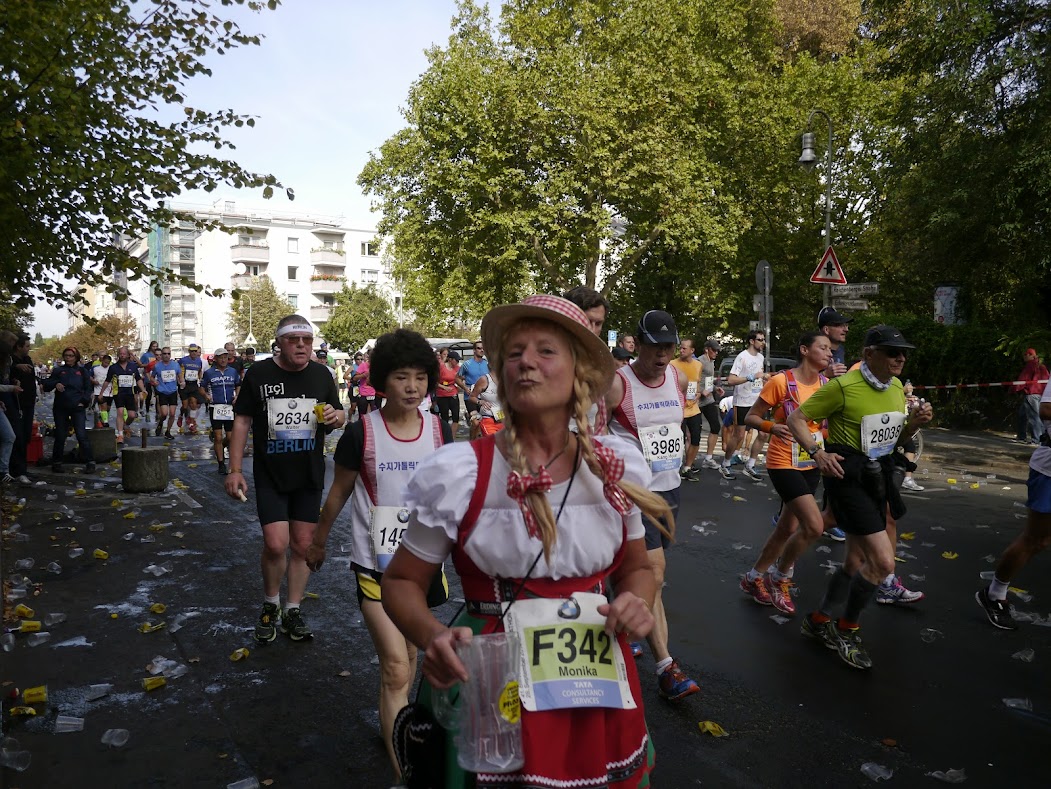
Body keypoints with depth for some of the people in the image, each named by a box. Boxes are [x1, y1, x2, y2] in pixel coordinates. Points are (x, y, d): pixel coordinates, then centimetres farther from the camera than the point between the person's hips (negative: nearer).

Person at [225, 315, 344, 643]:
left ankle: (293, 611, 24)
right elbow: (242, 421, -1)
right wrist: (235, 469, -5)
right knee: (276, 545, -10)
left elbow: (339, 416, 13)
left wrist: (336, 416, -13)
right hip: (270, 477, -3)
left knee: (303, 546, 7)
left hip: (309, 477, 3)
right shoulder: (258, 373, -5)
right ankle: (270, 606, 17)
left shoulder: (321, 374, 3)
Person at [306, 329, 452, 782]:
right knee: (396, 668, -8)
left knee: (406, 656, 20)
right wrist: (317, 542, 12)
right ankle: (404, 771, -1)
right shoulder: (361, 433, -13)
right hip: (375, 562, -3)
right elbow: (339, 492, 1)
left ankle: (391, 725, 46)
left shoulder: (439, 429, -5)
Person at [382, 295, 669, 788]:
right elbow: (401, 582, -4)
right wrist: (432, 636, -24)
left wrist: (637, 604, -11)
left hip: (598, 690, 3)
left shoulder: (616, 467, -5)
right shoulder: (461, 474, -14)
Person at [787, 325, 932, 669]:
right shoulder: (844, 386, -17)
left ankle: (819, 620, 34)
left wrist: (915, 422, -2)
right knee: (884, 561, -13)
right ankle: (848, 629, 10)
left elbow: (894, 438, 18)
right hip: (847, 476, -8)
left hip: (879, 476, 8)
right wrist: (818, 452, -24)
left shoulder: (897, 388, 7)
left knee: (857, 562, 15)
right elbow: (796, 418, -12)